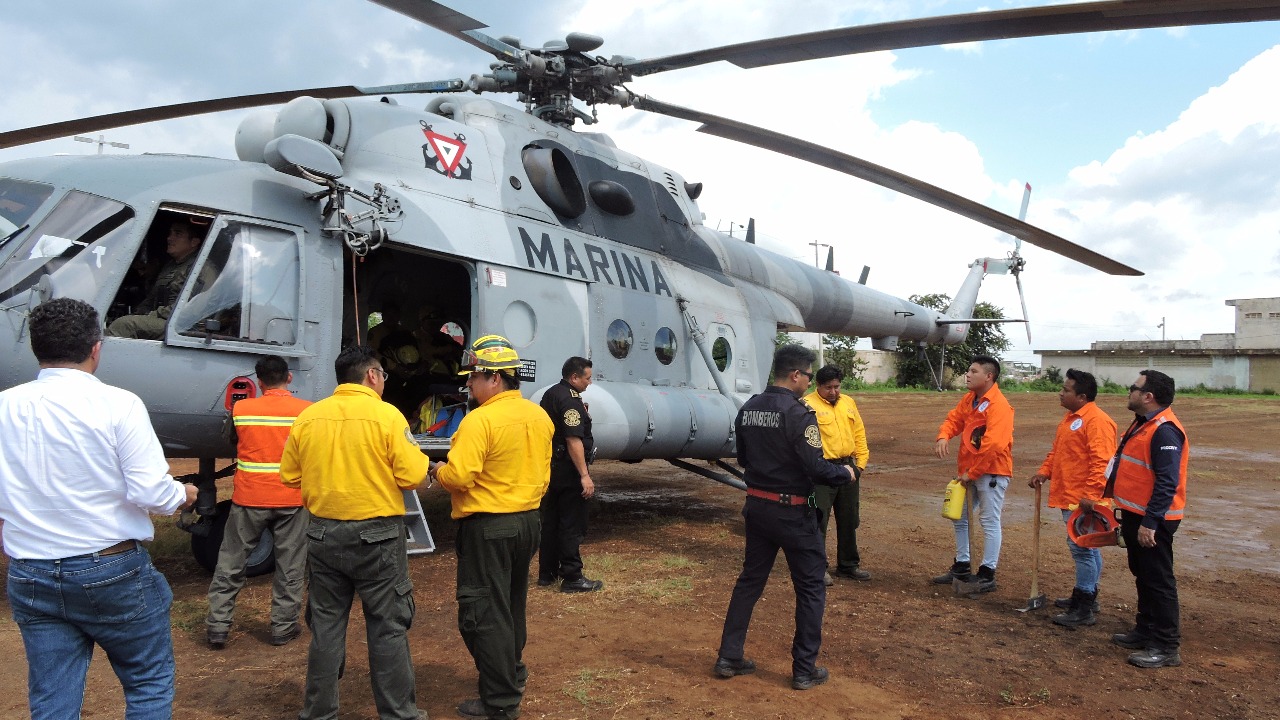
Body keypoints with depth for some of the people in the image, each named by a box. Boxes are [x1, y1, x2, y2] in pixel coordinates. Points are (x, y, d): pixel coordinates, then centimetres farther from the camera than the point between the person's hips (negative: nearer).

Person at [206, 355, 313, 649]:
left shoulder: (240, 409, -5)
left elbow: (233, 441, 12)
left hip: (249, 499, 0)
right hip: (293, 500, 0)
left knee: (230, 564, 14)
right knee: (290, 567, 11)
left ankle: (217, 626, 17)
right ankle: (283, 627, 18)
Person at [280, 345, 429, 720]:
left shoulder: (307, 417, 0)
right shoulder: (387, 415, -13)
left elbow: (289, 475, 7)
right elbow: (413, 476, -15)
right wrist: (419, 460, 6)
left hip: (323, 533, 4)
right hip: (376, 535, -4)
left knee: (326, 627, 16)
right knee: (388, 629, 7)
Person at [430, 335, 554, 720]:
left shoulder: (480, 420, -20)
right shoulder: (539, 416, 5)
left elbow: (458, 477, -23)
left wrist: (438, 470, -3)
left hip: (488, 527, -8)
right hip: (528, 521, 8)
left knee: (484, 614, 3)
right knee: (512, 606, 23)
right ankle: (513, 673, 39)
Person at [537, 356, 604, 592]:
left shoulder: (550, 394, 12)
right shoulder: (570, 400, -18)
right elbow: (573, 440, -25)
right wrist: (584, 475, -27)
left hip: (551, 468, 10)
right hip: (568, 471, -10)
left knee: (550, 522, 15)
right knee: (571, 526, -3)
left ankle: (547, 572, 24)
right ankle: (572, 577, 3)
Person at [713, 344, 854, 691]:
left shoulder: (747, 409, 3)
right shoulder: (798, 414, -19)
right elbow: (816, 468, -21)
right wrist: (845, 473, -3)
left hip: (756, 506, 7)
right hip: (792, 512, -7)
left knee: (750, 580, 17)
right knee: (811, 588, 9)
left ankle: (729, 657, 22)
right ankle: (805, 669, 15)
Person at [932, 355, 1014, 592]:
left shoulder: (998, 406, -21)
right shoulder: (969, 399, 7)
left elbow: (992, 445, -26)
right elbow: (954, 419, 11)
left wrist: (972, 473, -20)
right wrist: (944, 436, -12)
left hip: (991, 472, -9)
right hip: (967, 471, 9)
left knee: (990, 522, 0)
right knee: (960, 518, 17)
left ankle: (987, 575, 10)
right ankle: (962, 567, 30)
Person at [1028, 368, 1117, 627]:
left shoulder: (1097, 421, -17)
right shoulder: (1071, 418, 16)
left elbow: (1102, 462, -23)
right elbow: (1056, 451, 24)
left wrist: (1091, 495, -27)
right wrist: (1044, 472, 9)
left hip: (1084, 500, -10)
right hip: (1070, 497, 10)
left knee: (1082, 548, -7)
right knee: (1086, 548, 19)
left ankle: (1084, 609, -2)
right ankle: (1085, 596, 29)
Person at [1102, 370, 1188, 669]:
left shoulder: (1165, 431, -21)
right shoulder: (1143, 423, 12)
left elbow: (1167, 483, -25)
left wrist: (1150, 523, -26)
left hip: (1151, 521, -10)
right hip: (1135, 515, 10)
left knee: (1158, 580, -2)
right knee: (1143, 576, 19)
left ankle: (1166, 647, 6)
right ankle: (1145, 632, 31)